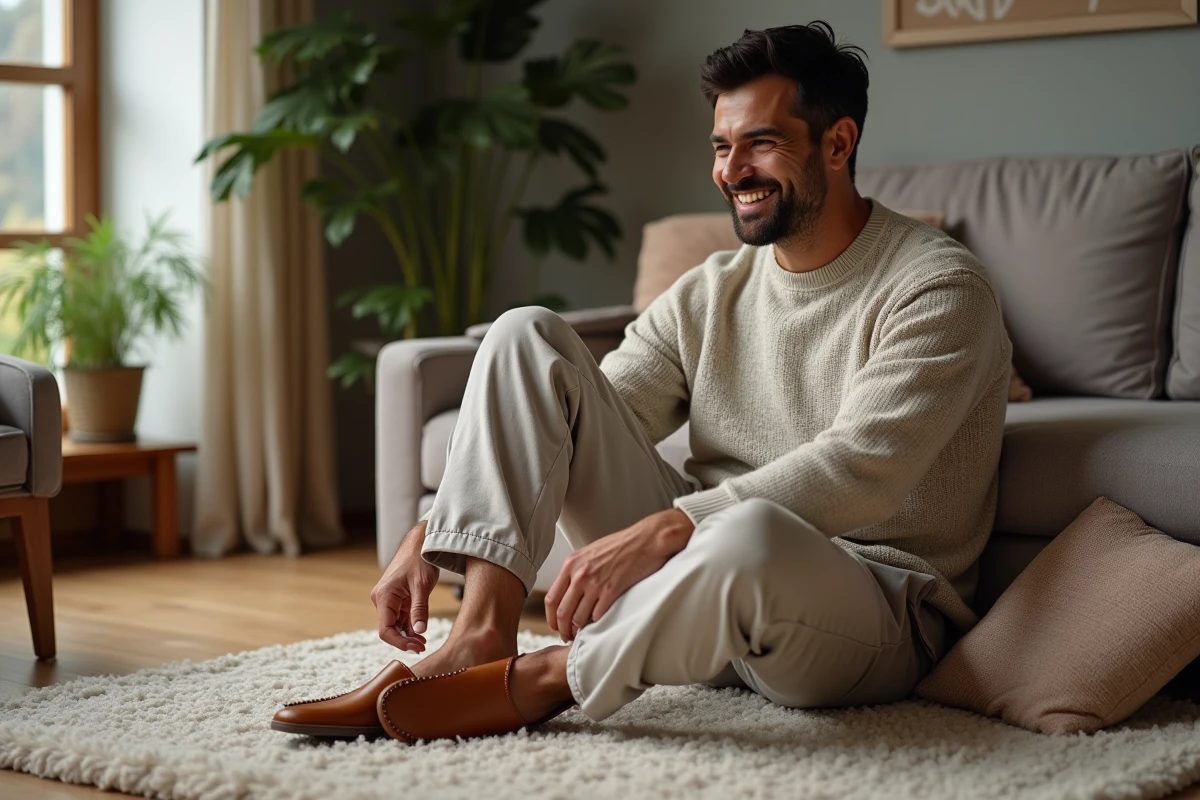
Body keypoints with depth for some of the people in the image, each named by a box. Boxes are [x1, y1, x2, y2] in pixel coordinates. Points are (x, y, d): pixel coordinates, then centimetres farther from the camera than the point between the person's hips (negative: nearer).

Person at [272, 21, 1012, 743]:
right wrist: (429, 535, -9)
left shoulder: (937, 289, -11)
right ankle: (481, 635, -17)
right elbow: (568, 419, 5)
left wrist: (665, 529, -35)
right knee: (527, 336, -3)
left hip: (878, 608, -6)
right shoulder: (709, 295, 10)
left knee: (753, 533, -45)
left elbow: (861, 468, -26)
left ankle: (547, 679, -16)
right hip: (705, 581, 6)